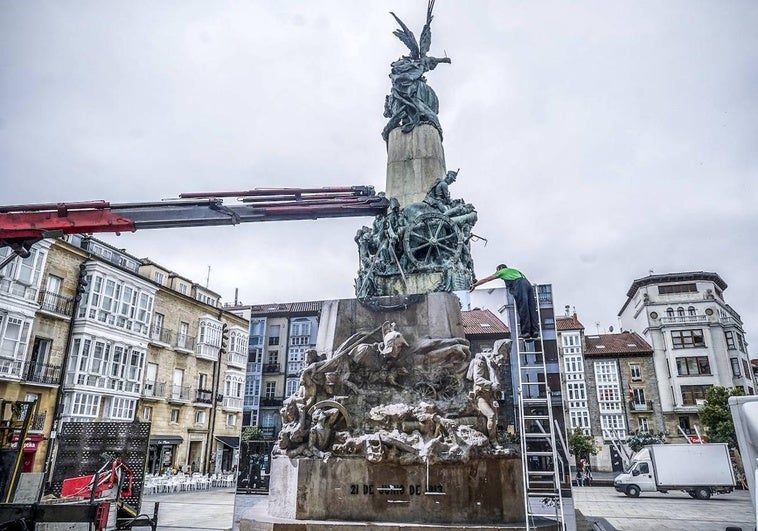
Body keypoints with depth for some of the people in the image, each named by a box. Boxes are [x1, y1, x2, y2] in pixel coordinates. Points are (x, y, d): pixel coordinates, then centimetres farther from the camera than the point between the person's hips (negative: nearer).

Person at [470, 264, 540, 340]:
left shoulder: (502, 271, 24)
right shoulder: (515, 271, 41)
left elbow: (486, 279, 25)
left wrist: (474, 285, 30)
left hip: (519, 285, -6)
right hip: (528, 283, 6)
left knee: (523, 309, -10)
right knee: (532, 309, 1)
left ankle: (526, 332, -14)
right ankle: (535, 332, -6)